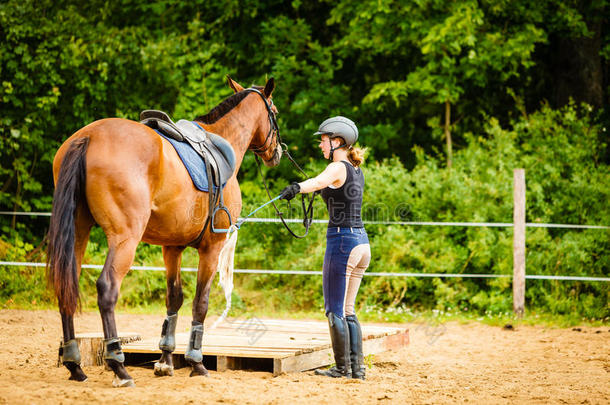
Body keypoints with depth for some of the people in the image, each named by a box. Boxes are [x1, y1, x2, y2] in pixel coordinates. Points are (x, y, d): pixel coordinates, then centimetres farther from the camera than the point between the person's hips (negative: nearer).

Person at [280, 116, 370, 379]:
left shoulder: (337, 168, -11)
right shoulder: (356, 171, 14)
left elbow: (320, 181, -35)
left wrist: (298, 187, -51)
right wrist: (321, 190, 54)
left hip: (342, 241, -9)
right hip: (362, 242, 9)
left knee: (334, 310, -1)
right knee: (347, 309, 15)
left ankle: (343, 368, 0)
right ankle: (357, 366, 13)